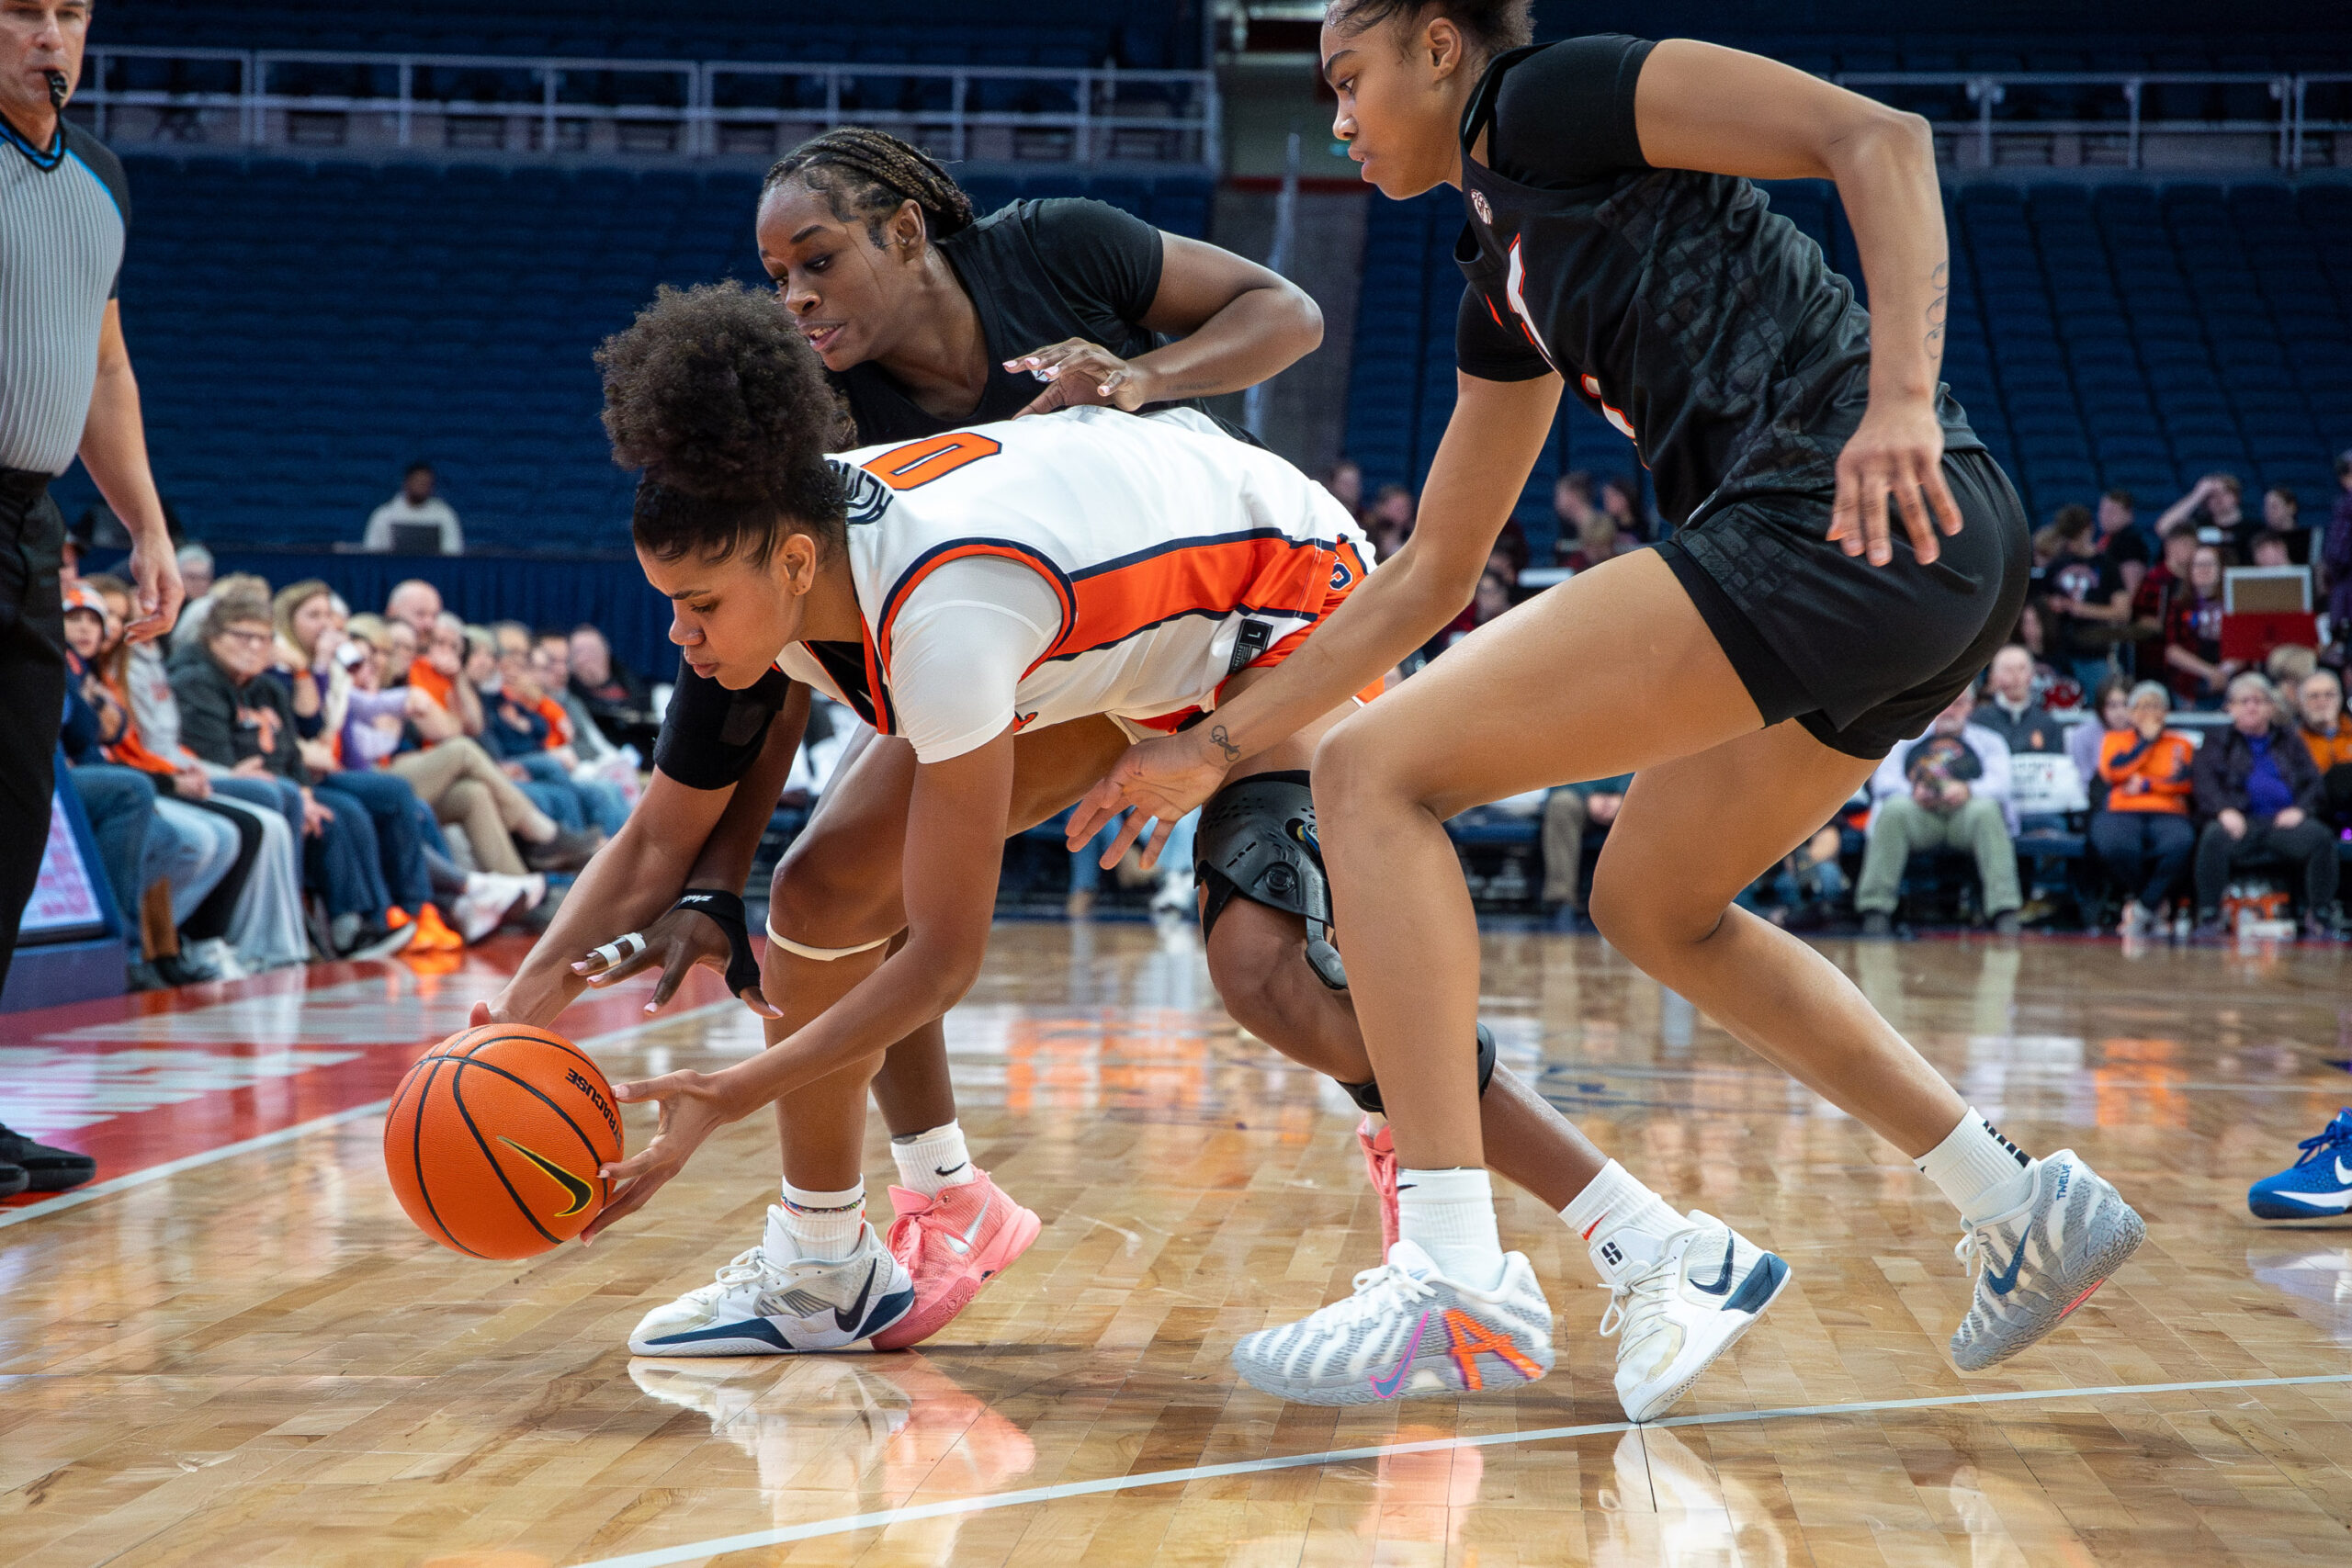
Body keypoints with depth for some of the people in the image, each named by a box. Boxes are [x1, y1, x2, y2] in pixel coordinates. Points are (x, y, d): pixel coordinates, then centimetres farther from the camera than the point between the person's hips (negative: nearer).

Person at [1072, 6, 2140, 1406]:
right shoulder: (1503, 285, 27)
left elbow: (1879, 138, -9)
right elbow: (1428, 577, 30)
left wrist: (1901, 397, -21)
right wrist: (1215, 749, 29)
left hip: (1856, 519, -10)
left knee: (1376, 772, -8)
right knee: (1654, 907, 26)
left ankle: (1457, 1284, -13)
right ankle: (2029, 1208, 27)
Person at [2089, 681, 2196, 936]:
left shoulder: (2181, 745, 23)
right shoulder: (2114, 739, 23)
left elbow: (2186, 781, 4)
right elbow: (2113, 771, 2)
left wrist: (2147, 784, -3)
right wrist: (2146, 740, 9)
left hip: (2168, 813, 1)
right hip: (2121, 812, -1)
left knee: (2181, 844, -38)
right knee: (2116, 847, -39)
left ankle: (2142, 909, -23)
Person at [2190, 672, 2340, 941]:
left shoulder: (2290, 740, 26)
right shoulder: (2217, 744, 21)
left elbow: (2313, 784, 15)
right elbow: (2205, 785, 4)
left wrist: (2300, 809, -8)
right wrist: (2224, 810, -18)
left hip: (2285, 820, 2)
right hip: (2241, 822, -1)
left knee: (2321, 837, -30)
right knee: (2214, 837, -36)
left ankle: (2319, 917, -19)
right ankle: (2208, 918, -29)